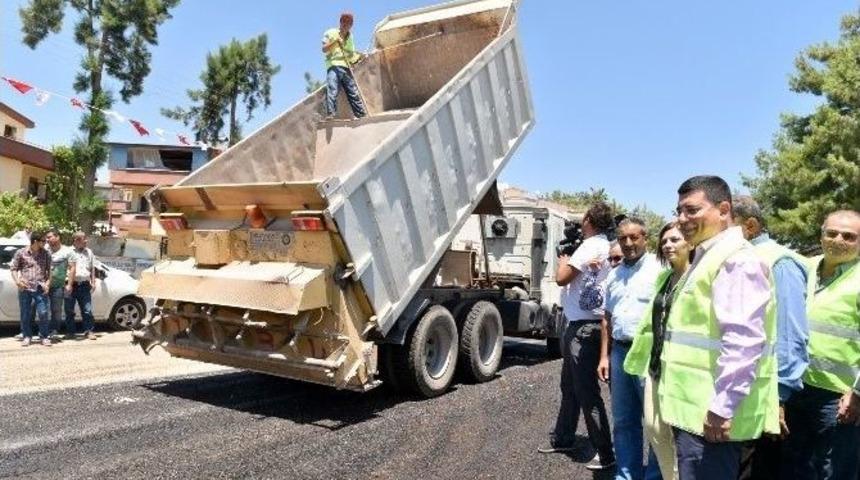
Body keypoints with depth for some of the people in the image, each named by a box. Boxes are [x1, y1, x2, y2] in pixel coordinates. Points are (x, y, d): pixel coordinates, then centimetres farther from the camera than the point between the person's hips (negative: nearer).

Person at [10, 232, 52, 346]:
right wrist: (17, 281, -7)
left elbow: (49, 270, 12)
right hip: (25, 288, 0)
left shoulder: (45, 254, 8)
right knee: (25, 314, 5)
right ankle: (26, 336, 17)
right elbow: (13, 268, 7)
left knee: (43, 313, -5)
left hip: (40, 288, 1)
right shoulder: (21, 253, 4)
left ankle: (44, 337, 6)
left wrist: (47, 283, -1)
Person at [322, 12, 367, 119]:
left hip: (346, 68, 4)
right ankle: (330, 114, -28)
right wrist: (335, 41, -14)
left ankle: (362, 115, 5)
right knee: (332, 91, -21)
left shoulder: (350, 37, 22)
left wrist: (358, 57, 5)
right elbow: (324, 49, -1)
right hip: (334, 66, -4)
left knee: (354, 93, 2)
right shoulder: (330, 33, 8)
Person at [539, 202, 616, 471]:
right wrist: (569, 258, 11)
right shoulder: (605, 246, 14)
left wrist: (562, 259, 0)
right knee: (570, 386, 19)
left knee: (587, 391, -5)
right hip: (579, 325, 10)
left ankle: (605, 453, 2)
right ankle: (562, 439, 31)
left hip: (584, 327, -10)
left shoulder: (591, 245, -16)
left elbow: (561, 278, -18)